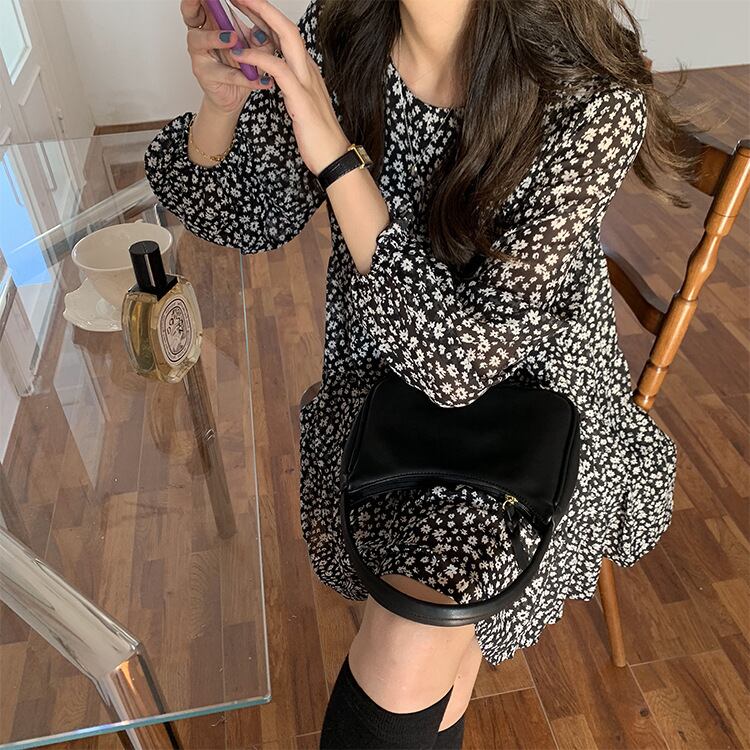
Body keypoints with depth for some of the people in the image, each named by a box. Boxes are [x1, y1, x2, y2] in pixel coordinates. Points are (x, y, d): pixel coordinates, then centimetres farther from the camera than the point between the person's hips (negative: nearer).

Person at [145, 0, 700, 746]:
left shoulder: (594, 106, -22)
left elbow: (467, 359, -26)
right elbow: (252, 217, 2)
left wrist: (334, 154, -30)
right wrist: (220, 103, -18)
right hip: (381, 372, 4)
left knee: (405, 667, -17)